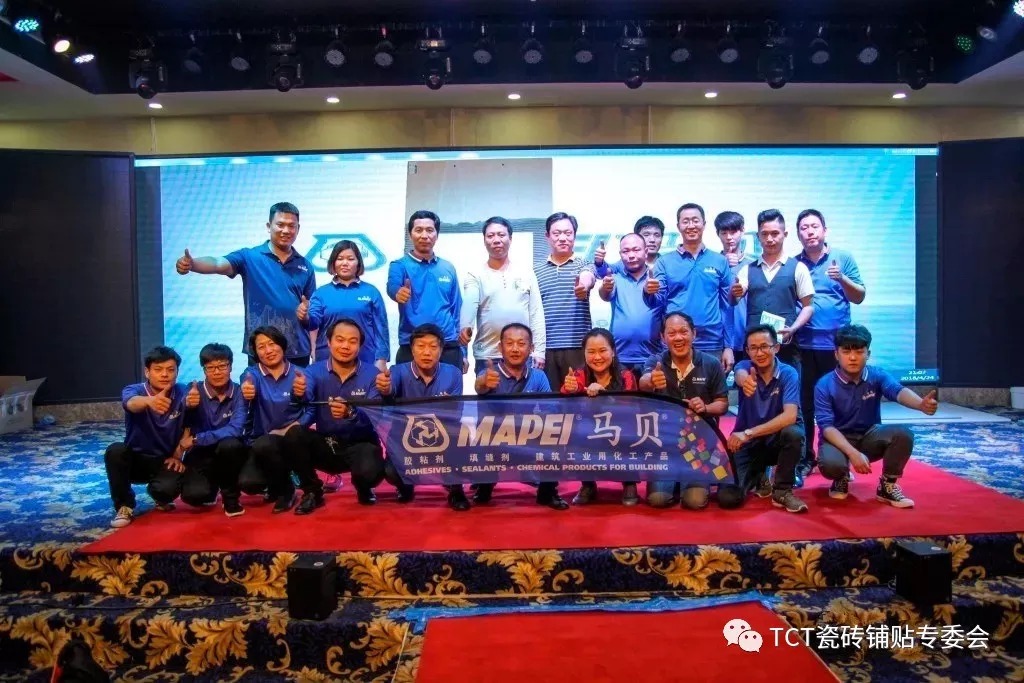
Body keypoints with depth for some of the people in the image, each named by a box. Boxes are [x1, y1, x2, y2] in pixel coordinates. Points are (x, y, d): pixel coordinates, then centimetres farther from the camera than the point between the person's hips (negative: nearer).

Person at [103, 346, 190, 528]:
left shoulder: (184, 393, -11)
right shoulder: (134, 390, -16)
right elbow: (131, 404, -42)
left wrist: (177, 455, -6)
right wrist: (150, 401, -65)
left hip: (166, 460, 0)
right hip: (136, 459, 1)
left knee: (168, 488, -31)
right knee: (115, 450, -32)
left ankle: (162, 499, 11)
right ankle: (124, 507, -10)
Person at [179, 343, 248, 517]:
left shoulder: (238, 392, -11)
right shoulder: (194, 391, -8)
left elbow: (235, 429, -25)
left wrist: (196, 439, -31)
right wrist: (187, 406, -45)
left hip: (229, 454, 0)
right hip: (201, 454, 1)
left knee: (229, 444, -35)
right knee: (193, 494, -26)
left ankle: (230, 496, -8)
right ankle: (211, 487, 15)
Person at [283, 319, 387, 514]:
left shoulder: (371, 374, -9)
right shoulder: (315, 371, -4)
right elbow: (305, 396, -26)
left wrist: (350, 413, -43)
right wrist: (298, 393, -51)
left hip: (360, 445, -2)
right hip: (325, 445, 2)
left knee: (370, 471, -33)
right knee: (294, 435, -25)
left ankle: (363, 489, 10)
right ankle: (312, 491, 0)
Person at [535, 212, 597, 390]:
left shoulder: (584, 265, 8)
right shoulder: (536, 270, 13)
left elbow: (587, 279, -16)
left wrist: (583, 284, -41)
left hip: (577, 346, -2)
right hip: (545, 348, 2)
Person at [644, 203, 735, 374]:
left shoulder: (720, 261, 7)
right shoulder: (665, 262, 5)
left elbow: (727, 306, 7)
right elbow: (658, 303, 2)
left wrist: (728, 346, 3)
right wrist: (649, 293, -21)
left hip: (712, 346, 1)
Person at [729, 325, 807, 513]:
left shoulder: (788, 374, -15)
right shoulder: (744, 366, -10)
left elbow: (790, 416, -29)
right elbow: (740, 376, -37)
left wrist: (749, 433, -39)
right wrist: (745, 381, -64)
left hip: (776, 440, -1)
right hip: (747, 444, 1)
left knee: (794, 433, -35)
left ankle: (782, 491, -11)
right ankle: (759, 478, 18)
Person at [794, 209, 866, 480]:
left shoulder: (843, 258, 4)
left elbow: (859, 297, 2)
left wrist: (841, 279, -15)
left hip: (836, 344, -1)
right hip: (803, 345, 1)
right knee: (805, 403, 5)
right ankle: (805, 458, 15)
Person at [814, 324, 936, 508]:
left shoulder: (877, 375, -9)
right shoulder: (824, 385, -15)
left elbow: (898, 391, -31)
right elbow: (826, 426, -23)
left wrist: (921, 404, -56)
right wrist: (853, 453, -38)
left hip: (869, 436, 3)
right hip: (838, 438, -3)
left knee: (903, 434, -27)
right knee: (831, 464, -36)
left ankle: (887, 486, -3)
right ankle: (842, 478, 5)